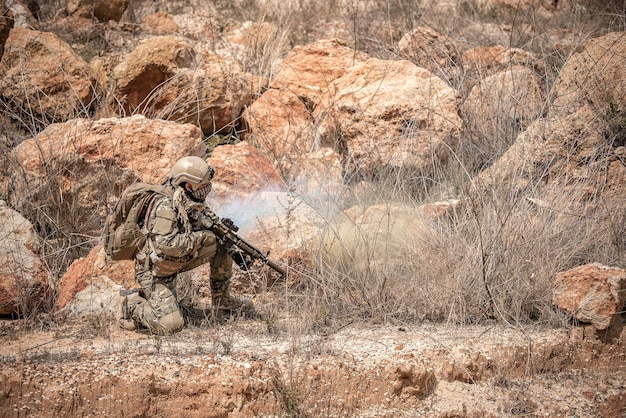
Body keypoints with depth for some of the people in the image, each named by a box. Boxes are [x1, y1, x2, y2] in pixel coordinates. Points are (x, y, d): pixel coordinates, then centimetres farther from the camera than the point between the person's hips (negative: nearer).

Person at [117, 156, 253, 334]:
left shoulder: (186, 204, 0)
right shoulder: (165, 206, -27)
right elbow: (166, 245, -35)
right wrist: (200, 237, -25)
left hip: (176, 261, 9)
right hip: (154, 271, -9)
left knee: (221, 249, 2)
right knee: (170, 325, -20)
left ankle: (222, 302, 15)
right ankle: (132, 303, 4)